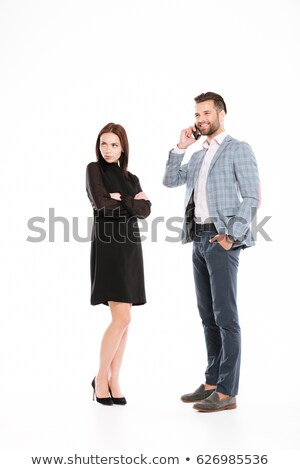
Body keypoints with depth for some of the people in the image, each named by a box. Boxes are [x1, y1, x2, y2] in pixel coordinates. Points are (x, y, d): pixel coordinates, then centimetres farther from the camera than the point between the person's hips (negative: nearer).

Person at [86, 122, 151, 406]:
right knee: (122, 318, -12)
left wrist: (120, 199, -11)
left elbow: (145, 210, -1)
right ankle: (100, 378, 4)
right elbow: (100, 202, -15)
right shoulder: (94, 169, 2)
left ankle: (113, 380, 12)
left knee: (122, 320, 4)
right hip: (107, 247, -5)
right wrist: (132, 200, -3)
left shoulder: (131, 178, 15)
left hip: (130, 249, 6)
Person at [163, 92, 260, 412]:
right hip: (199, 239, 8)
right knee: (208, 316, 11)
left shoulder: (238, 149, -3)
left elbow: (252, 198, -10)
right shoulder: (199, 156, 20)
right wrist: (181, 147, 8)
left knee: (225, 316, -8)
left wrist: (232, 235, -17)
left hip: (221, 240, -8)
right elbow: (170, 181, 16)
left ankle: (227, 392, -5)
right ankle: (211, 383, 18)